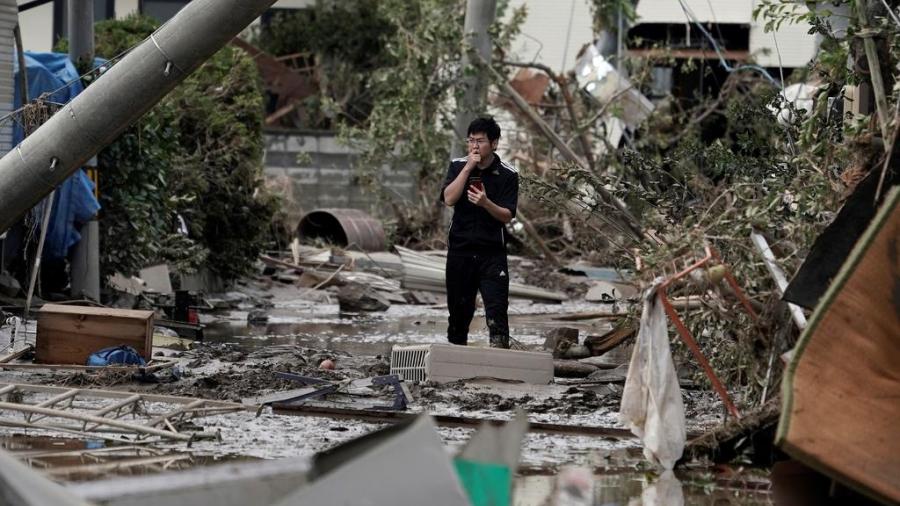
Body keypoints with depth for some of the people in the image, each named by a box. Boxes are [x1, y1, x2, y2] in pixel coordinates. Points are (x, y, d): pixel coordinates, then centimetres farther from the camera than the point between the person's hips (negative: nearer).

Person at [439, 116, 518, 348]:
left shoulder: (508, 175, -2)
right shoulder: (458, 166, 4)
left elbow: (507, 216, -7)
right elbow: (449, 199, -11)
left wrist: (486, 203, -26)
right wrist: (468, 168, -15)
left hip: (492, 252, -2)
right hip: (460, 248, 2)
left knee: (497, 308, -14)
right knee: (459, 309, 9)